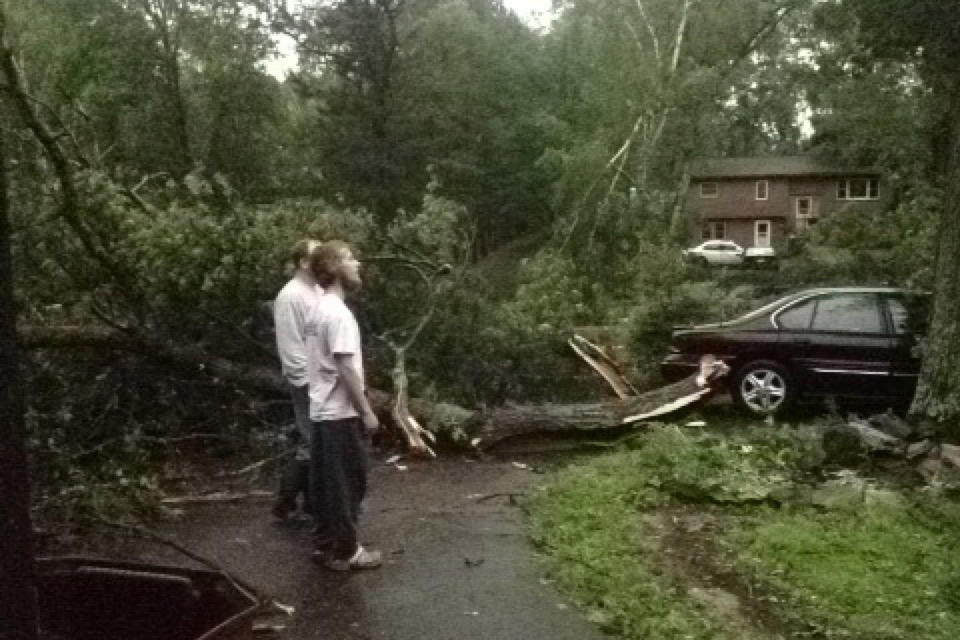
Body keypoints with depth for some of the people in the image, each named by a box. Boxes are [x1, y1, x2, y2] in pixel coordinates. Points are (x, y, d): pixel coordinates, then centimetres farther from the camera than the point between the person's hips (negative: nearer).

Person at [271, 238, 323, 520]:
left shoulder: (318, 291, 11)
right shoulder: (290, 296, -15)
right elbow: (291, 348, -17)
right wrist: (309, 382, -17)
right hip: (308, 383, -8)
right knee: (311, 443, -4)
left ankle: (313, 500, 24)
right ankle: (285, 501, 11)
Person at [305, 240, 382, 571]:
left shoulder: (318, 310, 11)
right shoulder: (338, 313, -20)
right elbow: (346, 370, -23)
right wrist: (366, 412, -16)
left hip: (321, 411, 10)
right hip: (341, 414, -10)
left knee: (324, 482, 15)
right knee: (347, 484, 1)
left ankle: (325, 544, 25)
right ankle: (345, 551, 11)